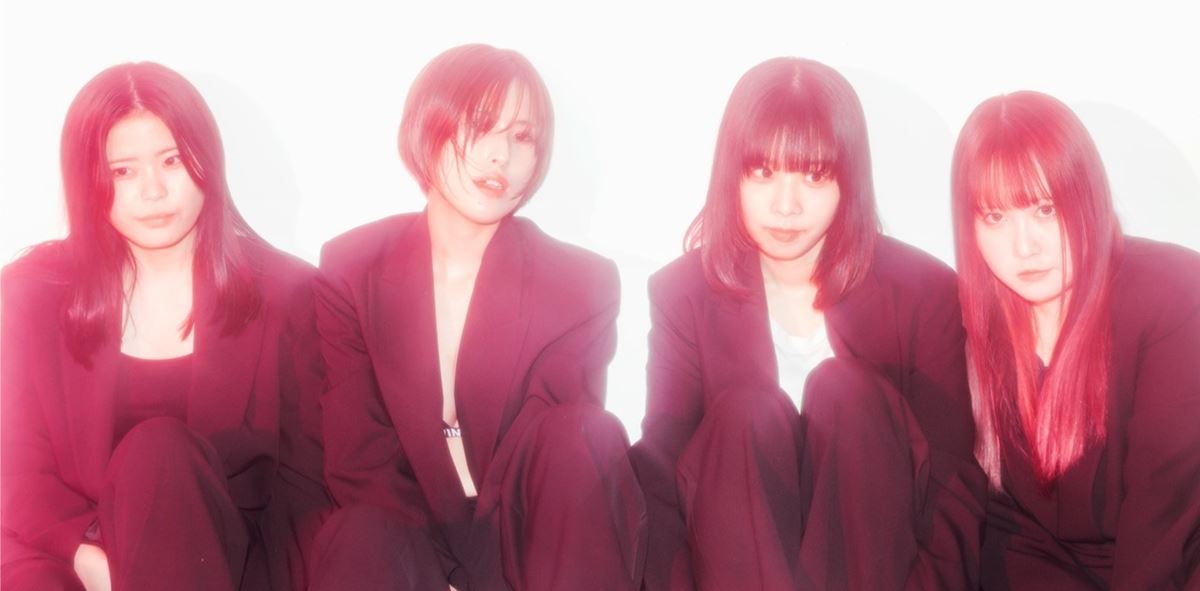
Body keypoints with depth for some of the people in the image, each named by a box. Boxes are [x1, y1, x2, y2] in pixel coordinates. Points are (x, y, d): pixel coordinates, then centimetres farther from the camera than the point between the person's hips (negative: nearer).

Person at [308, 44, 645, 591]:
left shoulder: (581, 285, -6)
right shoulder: (351, 268, -3)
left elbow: (570, 461, -9)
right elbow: (356, 458, -6)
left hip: (526, 540, 2)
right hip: (402, 532, -2)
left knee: (586, 437, -30)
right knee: (363, 545, -37)